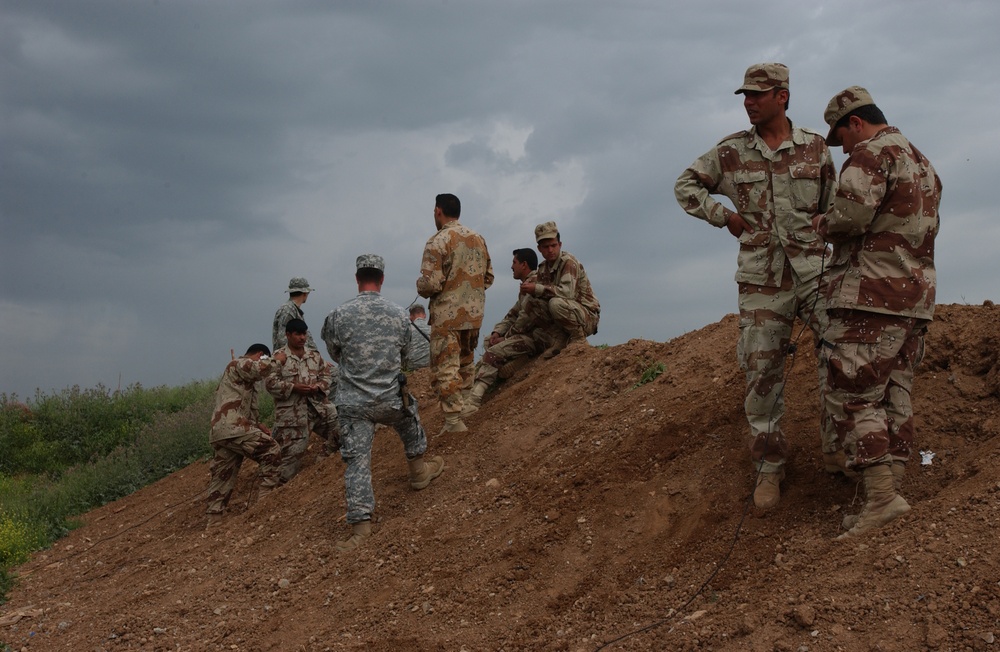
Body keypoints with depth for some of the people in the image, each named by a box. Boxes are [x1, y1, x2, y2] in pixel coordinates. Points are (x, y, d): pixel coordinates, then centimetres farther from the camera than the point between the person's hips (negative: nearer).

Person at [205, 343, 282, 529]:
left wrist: (258, 424, 19)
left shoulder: (245, 377, 30)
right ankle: (267, 495, -8)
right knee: (271, 450, -8)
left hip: (219, 431, 11)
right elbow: (262, 368, -23)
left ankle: (214, 519, 12)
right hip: (232, 428, -11)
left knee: (223, 477, 11)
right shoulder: (239, 364, -2)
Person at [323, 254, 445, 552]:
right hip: (390, 399, 1)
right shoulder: (399, 314, -5)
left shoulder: (338, 316, -11)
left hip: (352, 402, -1)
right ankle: (419, 470, 49)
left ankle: (360, 523, -5)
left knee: (357, 461, 0)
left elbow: (335, 353, 6)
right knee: (410, 420, 32)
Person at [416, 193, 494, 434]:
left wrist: (421, 288, 3)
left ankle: (453, 420, -10)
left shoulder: (438, 241, -13)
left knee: (445, 369, -4)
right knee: (465, 364, 19)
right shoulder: (478, 238, 8)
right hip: (474, 313, 7)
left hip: (447, 315, -7)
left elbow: (431, 283, -18)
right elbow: (488, 277, 14)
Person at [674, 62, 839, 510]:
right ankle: (769, 468, 17)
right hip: (761, 279, 0)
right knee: (762, 374, 3)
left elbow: (834, 208, 14)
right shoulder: (731, 151, 3)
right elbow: (686, 186, 12)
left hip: (813, 268, 0)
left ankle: (836, 448, 2)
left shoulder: (815, 148, 5)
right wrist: (724, 216, 1)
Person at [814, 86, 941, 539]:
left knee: (851, 396, -9)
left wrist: (823, 224, -1)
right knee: (894, 398, 8)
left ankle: (881, 497, -16)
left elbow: (853, 214, -23)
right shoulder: (923, 164, 22)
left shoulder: (872, 153, -8)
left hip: (871, 295, -9)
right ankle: (890, 496, 8)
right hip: (915, 296, 10)